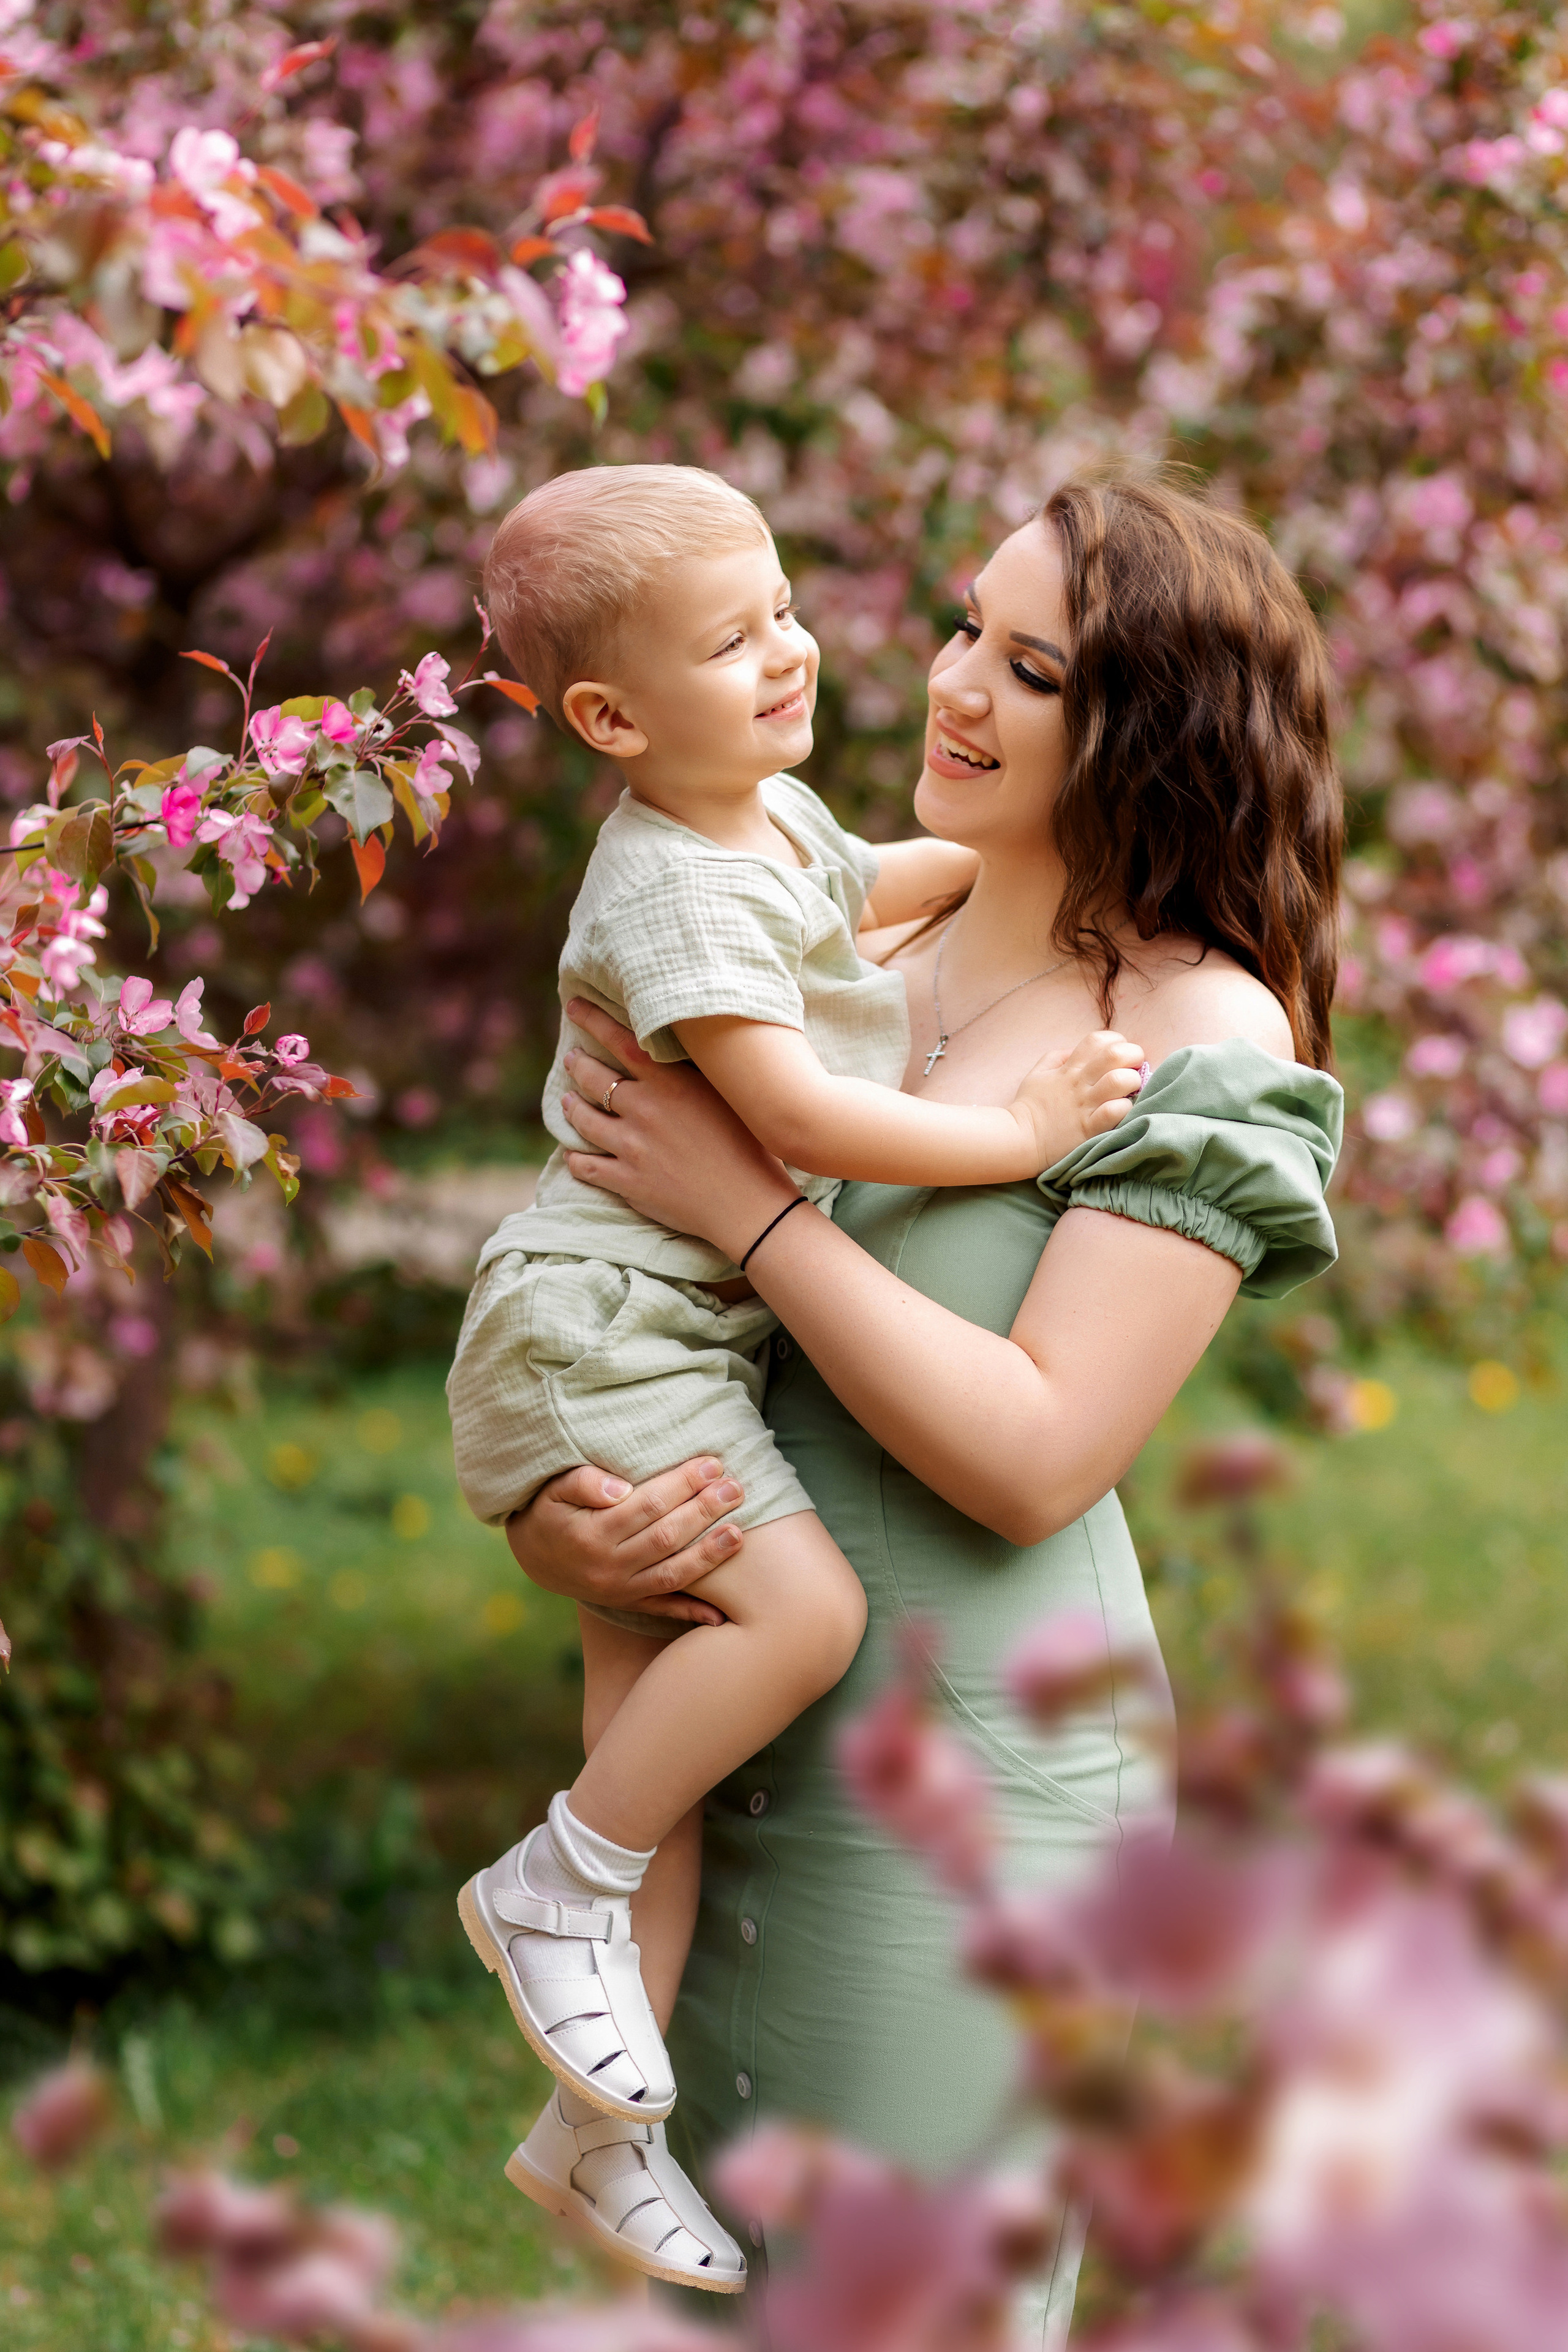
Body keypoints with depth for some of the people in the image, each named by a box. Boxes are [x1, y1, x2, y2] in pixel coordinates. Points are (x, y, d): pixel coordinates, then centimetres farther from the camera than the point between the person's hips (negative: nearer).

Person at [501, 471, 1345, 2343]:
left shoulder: (1202, 1040, -10)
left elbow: (1033, 1457, -18)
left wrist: (747, 1204, -17)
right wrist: (558, 1528, -11)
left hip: (975, 1782, -5)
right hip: (728, 1748, 6)